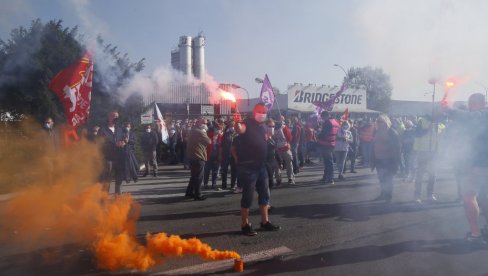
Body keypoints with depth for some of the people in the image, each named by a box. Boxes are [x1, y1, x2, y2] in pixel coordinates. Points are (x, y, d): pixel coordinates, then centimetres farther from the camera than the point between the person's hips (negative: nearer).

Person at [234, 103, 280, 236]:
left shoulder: (263, 126, 12)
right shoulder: (248, 123, -11)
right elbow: (240, 130, -35)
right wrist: (237, 124, -56)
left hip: (260, 165, 8)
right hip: (248, 166, -8)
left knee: (264, 194, 14)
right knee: (248, 196, -2)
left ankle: (265, 222, 26)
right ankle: (245, 225, 10)